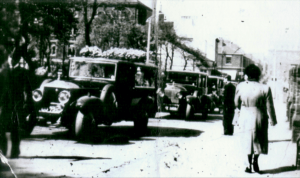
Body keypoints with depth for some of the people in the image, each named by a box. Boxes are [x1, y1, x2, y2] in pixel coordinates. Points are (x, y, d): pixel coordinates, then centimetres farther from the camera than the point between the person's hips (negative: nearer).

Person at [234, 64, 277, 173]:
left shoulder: (240, 86, -8)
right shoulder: (265, 89, -14)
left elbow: (236, 103, 5)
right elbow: (269, 107, -7)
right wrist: (273, 120, 6)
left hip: (245, 118, 2)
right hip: (260, 118, -2)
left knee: (248, 140, 14)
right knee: (259, 140, 17)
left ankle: (249, 164, 13)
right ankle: (255, 160, 5)